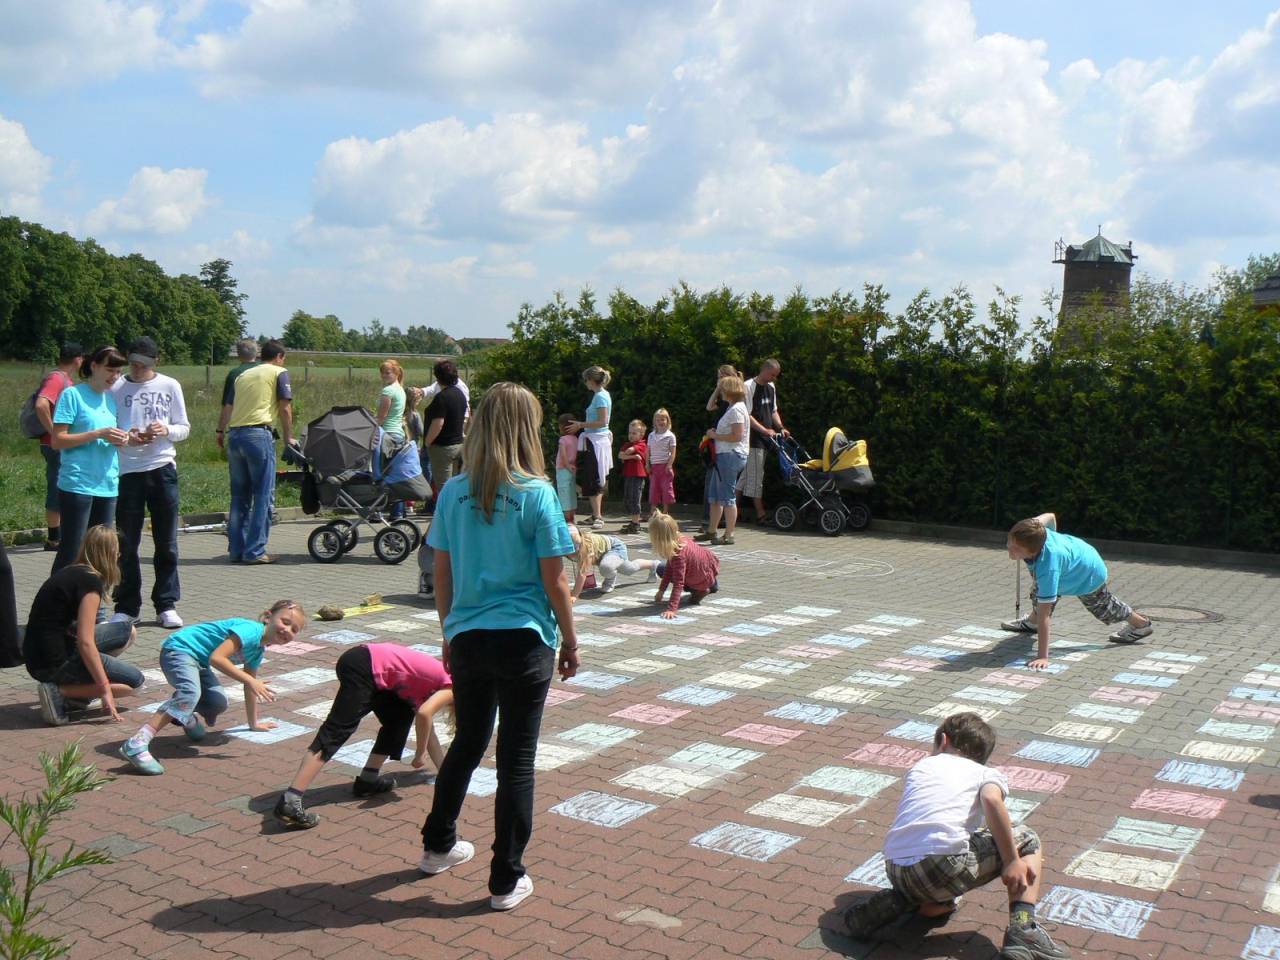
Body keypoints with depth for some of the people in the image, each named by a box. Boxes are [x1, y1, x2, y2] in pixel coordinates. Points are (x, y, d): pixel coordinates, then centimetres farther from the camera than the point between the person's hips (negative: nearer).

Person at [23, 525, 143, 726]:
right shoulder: (91, 582, -16)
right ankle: (60, 692, -9)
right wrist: (105, 689, -17)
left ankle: (78, 690, 8)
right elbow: (86, 642, -21)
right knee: (134, 680, -1)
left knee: (128, 632, 15)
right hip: (53, 664, -9)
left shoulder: (70, 572, 11)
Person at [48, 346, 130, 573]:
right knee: (71, 553, -5)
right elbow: (57, 441, -9)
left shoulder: (111, 398, 14)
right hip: (77, 485, -6)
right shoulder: (72, 394, -4)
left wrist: (120, 440, -1)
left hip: (108, 485, 6)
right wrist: (98, 434, -17)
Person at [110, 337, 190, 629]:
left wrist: (166, 430, -12)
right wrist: (125, 437, -15)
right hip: (128, 471, -1)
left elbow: (184, 429, 8)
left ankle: (167, 605, 13)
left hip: (163, 468, 1)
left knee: (166, 543, 5)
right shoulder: (115, 388, 3)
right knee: (127, 544, 4)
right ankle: (127, 607, 15)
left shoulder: (170, 386, 6)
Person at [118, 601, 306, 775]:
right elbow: (216, 658, -31)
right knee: (190, 693, -33)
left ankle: (186, 718, 28)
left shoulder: (257, 651, 10)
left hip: (198, 660, 9)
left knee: (218, 703, -6)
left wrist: (253, 723, 28)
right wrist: (250, 680, -32)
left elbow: (249, 687, 22)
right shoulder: (251, 630, -21)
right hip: (178, 648, -9)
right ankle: (136, 745, -43)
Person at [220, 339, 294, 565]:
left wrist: (222, 432, 28)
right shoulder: (279, 373, 6)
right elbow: (285, 408, 0)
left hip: (234, 435, 6)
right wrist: (288, 438, 8)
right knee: (263, 495, -1)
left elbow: (228, 408, 21)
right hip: (258, 434, -6)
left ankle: (236, 550, 14)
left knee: (239, 496, 12)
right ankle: (255, 551, -3)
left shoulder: (243, 375, 23)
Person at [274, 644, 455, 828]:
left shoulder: (439, 682, 26)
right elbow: (424, 714, -19)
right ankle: (289, 804, -21)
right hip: (363, 669, -10)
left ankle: (368, 779, 22)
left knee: (401, 715, 23)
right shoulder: (451, 689, 0)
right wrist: (420, 754, -4)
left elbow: (428, 729, 34)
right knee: (335, 733, -14)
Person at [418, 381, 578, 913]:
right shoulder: (536, 494, -12)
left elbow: (442, 574, 7)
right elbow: (554, 580, -9)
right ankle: (506, 880, 15)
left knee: (466, 744, 23)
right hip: (524, 641, -4)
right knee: (517, 760, 6)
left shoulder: (453, 492, 0)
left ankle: (438, 846, 40)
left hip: (467, 639, 5)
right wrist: (570, 640, 3)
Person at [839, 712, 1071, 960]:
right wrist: (1013, 861, -4)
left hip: (894, 870, 5)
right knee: (1027, 841, 17)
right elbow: (992, 801, -7)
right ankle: (1023, 932, 1)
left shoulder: (920, 766, 31)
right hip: (944, 861, -5)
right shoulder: (986, 773, 17)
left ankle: (897, 900, 9)